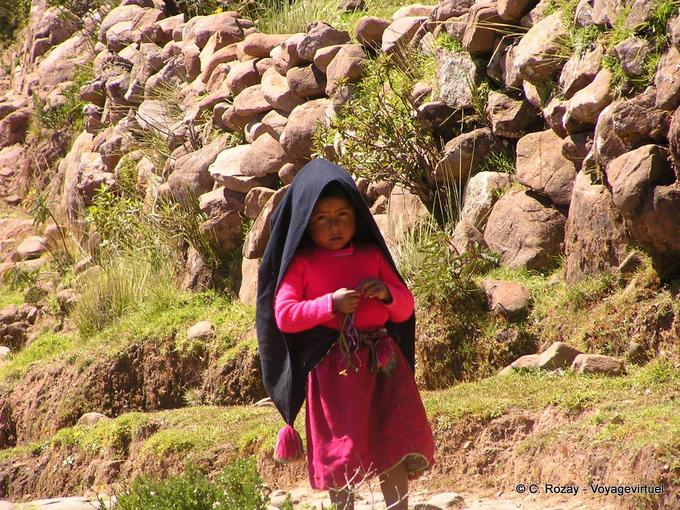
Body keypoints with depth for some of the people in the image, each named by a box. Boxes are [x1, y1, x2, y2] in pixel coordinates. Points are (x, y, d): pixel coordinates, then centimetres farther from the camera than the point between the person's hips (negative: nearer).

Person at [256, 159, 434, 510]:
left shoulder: (372, 255, 13)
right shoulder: (300, 263, 2)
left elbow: (405, 307, 16)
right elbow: (284, 315, -8)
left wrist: (387, 294, -7)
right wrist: (330, 304, -18)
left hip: (382, 360, 4)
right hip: (332, 366, -3)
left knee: (393, 442, -1)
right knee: (341, 450, -1)